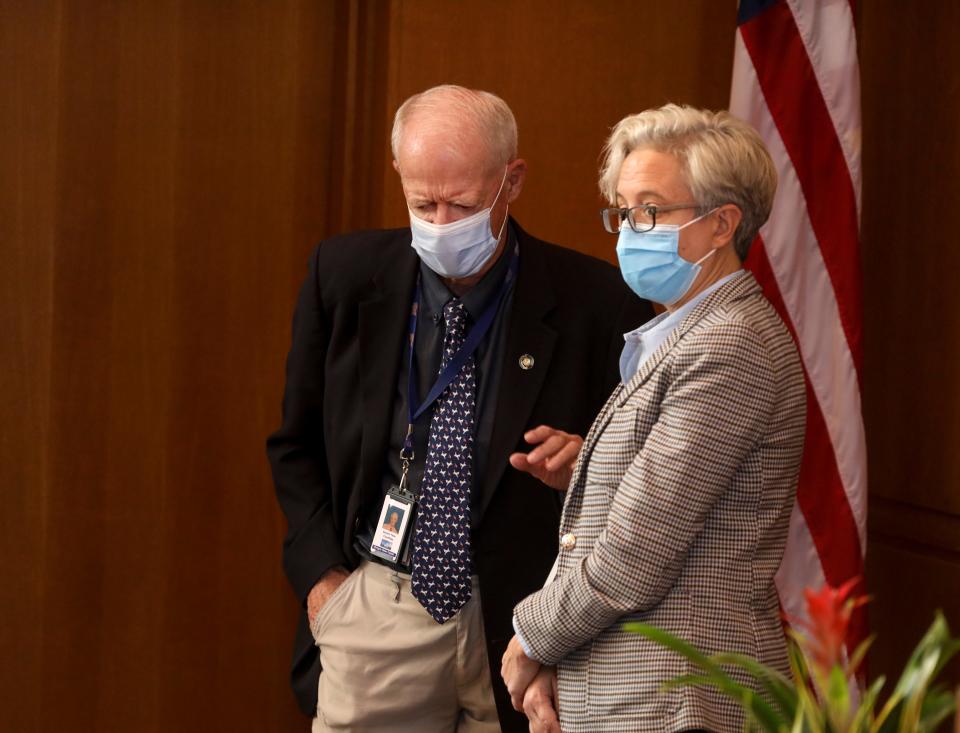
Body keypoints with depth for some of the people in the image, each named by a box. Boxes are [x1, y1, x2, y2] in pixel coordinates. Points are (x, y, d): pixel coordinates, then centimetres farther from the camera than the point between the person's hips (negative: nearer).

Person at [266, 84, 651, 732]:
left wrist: (587, 463, -19)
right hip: (376, 607, 1)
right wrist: (322, 575, 1)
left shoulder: (595, 302, -8)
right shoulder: (345, 274, 0)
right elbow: (297, 446, 11)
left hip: (520, 622, -1)